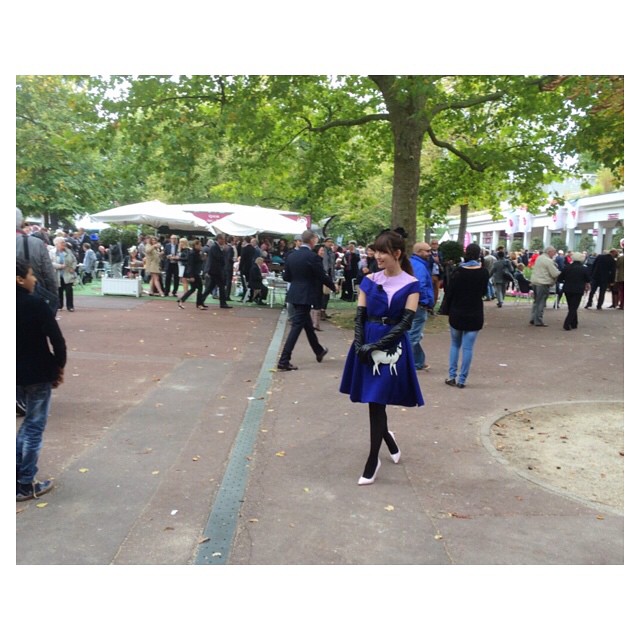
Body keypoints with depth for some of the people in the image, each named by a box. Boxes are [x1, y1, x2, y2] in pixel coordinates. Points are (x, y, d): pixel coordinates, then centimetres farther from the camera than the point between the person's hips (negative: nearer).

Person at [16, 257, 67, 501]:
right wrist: (59, 366, -4)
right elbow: (56, 339, -19)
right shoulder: (36, 304, -18)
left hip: (17, 374, 6)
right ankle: (26, 485, 14)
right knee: (35, 426, 6)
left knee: (30, 421, 24)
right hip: (37, 374, -6)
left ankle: (17, 474, 25)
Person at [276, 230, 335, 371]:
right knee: (297, 326, -5)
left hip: (294, 294, 8)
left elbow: (286, 277, 9)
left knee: (307, 324, 21)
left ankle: (319, 351, 40)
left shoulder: (291, 255, 5)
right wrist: (333, 286, 9)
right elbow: (322, 276, -9)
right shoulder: (313, 257, -15)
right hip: (305, 296, -8)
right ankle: (284, 361, -7)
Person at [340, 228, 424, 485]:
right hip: (366, 345, 4)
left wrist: (375, 346, -18)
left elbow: (406, 322, -12)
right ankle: (389, 440, 41)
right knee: (375, 402, 13)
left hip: (392, 347, -4)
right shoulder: (369, 280, 4)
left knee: (376, 404, -3)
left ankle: (372, 461, 10)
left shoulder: (411, 284, -6)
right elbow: (359, 316, 2)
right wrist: (360, 346, -13)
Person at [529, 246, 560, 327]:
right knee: (541, 303, -2)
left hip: (535, 281, 8)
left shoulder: (539, 258, 13)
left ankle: (533, 319, 19)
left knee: (536, 301, 17)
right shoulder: (548, 261, -14)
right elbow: (555, 274, -16)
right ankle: (538, 321, 1)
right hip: (543, 283, -8)